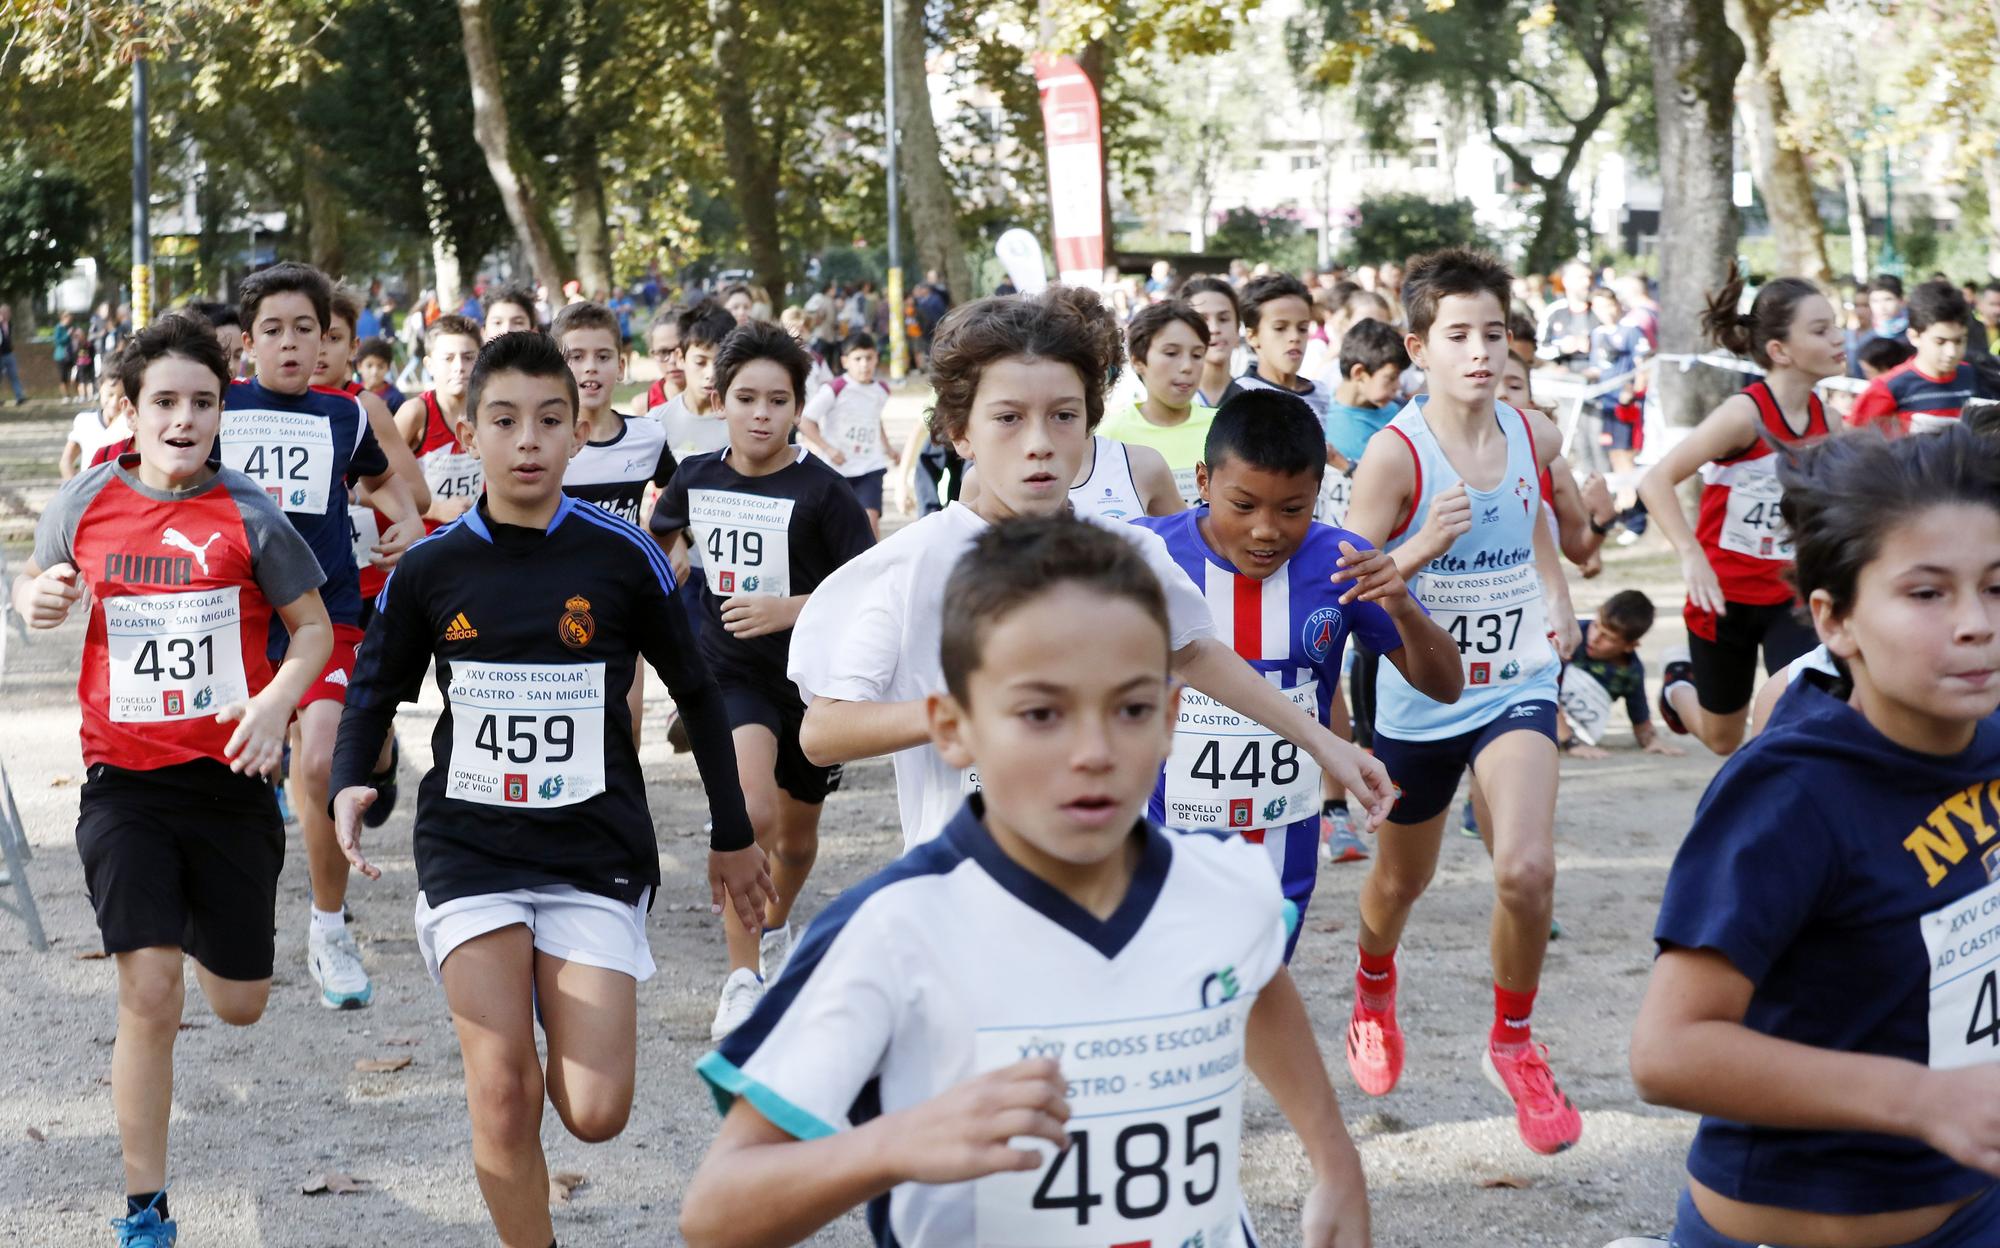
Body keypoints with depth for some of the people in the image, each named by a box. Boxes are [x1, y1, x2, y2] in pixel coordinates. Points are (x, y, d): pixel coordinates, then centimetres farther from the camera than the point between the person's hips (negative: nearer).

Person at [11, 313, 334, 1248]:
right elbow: (34, 584, 18)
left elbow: (313, 629, 2)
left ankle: (197, 923, 49)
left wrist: (278, 700, -17)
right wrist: (37, 600, -7)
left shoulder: (248, 515, -6)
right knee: (149, 998, -13)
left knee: (239, 1005, 11)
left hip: (230, 777, 0)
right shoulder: (86, 503, 0)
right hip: (125, 783, 0)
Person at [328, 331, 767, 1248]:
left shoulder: (622, 559, -3)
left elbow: (697, 694, 8)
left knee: (595, 1114, -6)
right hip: (470, 850, 0)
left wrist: (732, 837, 13)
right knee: (501, 1094, -11)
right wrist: (349, 788, -10)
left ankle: (555, 1010, 29)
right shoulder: (430, 570, -1)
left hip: (595, 852, 0)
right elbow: (373, 693, 11)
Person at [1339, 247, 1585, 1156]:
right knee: (1403, 879, 19)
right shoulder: (1396, 452, -19)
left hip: (1517, 685, 2)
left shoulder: (1534, 435, -5)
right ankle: (1374, 991, 55)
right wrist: (1422, 548, -34)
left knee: (1526, 869, -20)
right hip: (1419, 696, -2)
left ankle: (1513, 1045, 5)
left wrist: (1556, 594, 8)